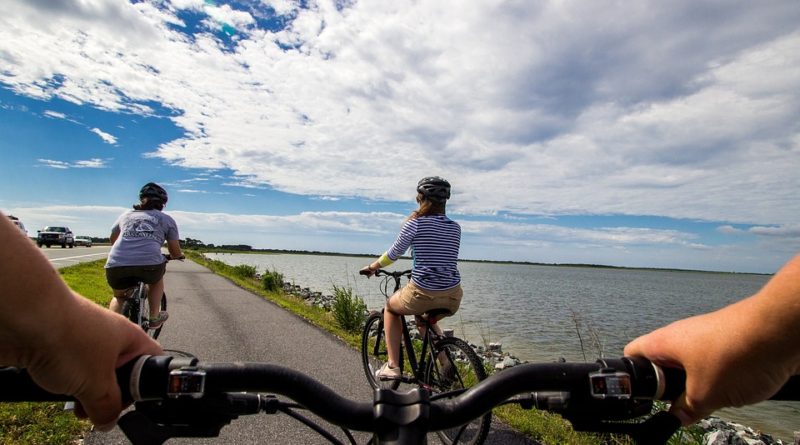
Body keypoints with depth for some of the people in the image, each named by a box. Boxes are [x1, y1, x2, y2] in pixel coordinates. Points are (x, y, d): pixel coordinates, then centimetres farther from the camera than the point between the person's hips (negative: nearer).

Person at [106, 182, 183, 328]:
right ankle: (154, 317, 29)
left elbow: (113, 239, 44)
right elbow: (175, 252, 20)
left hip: (116, 265, 3)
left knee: (119, 296, 32)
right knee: (157, 279, 33)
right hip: (149, 264, -2)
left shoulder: (126, 215, 27)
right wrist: (180, 255, 43)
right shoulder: (167, 219, 18)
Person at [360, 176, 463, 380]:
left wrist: (371, 267, 20)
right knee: (425, 317, 38)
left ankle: (392, 366, 19)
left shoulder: (416, 222, -5)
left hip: (422, 294, -5)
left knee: (390, 307, 27)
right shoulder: (455, 227, 9)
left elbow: (393, 254, 2)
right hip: (453, 298, 5)